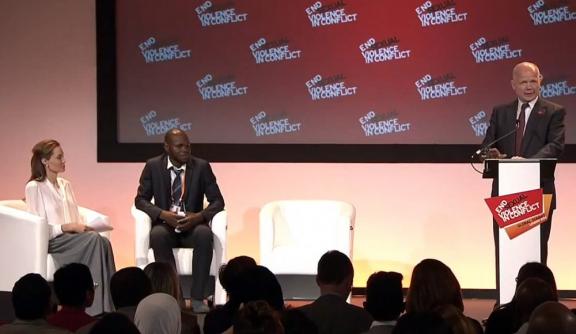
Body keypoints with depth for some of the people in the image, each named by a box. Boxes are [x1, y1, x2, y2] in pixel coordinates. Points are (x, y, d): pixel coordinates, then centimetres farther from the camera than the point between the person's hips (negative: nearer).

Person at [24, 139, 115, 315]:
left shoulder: (65, 185, 20)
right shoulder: (34, 187, -3)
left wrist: (82, 226, -4)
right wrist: (68, 227, -16)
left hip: (74, 236, 6)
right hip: (51, 241, -6)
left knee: (103, 241, -29)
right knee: (95, 239, -32)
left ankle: (107, 307, -35)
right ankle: (95, 309, -32)